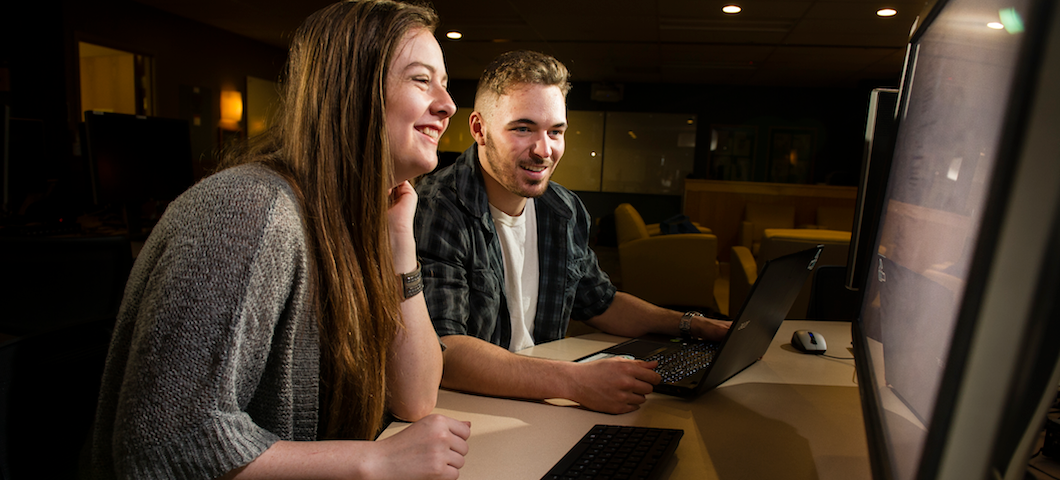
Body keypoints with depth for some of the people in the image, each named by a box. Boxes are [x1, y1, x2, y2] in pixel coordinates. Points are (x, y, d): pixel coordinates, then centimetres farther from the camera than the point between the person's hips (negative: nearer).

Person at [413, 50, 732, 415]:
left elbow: (599, 302, 17)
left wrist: (694, 325, 6)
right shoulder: (435, 211, -19)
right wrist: (575, 382, -34)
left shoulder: (566, 211, 4)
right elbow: (439, 352, -27)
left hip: (538, 405, 7)